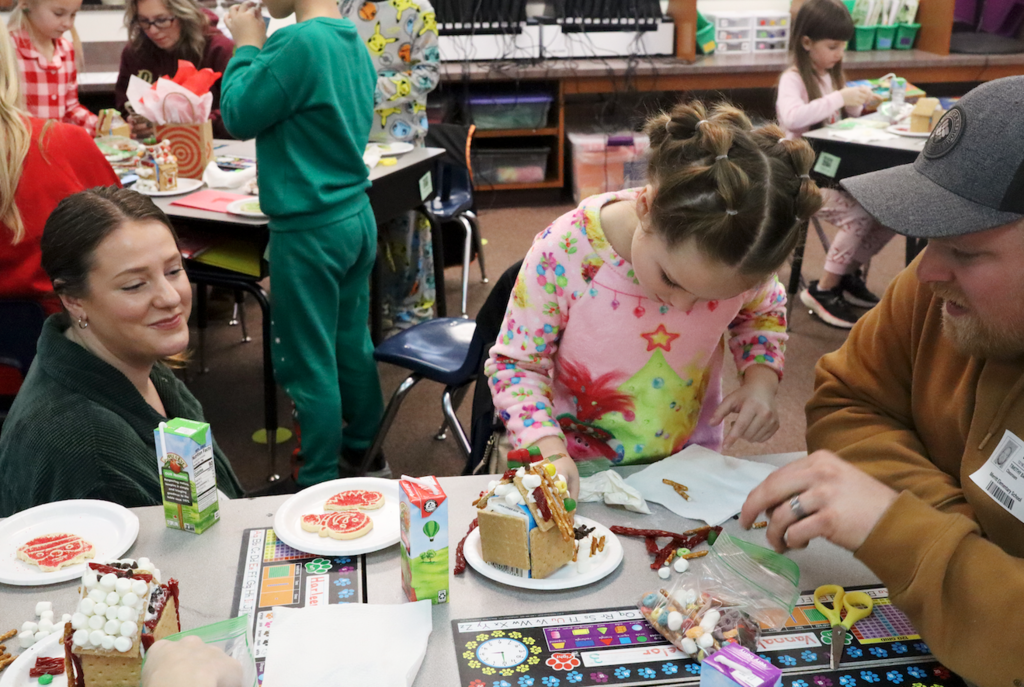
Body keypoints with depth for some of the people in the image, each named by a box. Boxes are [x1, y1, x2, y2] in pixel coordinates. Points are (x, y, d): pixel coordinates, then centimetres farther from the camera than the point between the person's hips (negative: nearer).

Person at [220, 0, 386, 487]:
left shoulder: (300, 42, -20)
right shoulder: (354, 42, 7)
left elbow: (239, 116, -10)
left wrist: (247, 48, 0)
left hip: (309, 230, -9)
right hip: (356, 217, 9)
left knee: (309, 364, 3)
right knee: (353, 346, 19)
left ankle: (320, 484, 15)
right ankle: (364, 453, 34)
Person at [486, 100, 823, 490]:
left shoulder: (741, 259, -15)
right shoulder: (564, 251, -24)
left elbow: (763, 311, 10)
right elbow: (515, 363, -12)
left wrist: (761, 380, -10)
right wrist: (550, 450, -27)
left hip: (690, 460, 2)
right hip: (580, 467, -1)